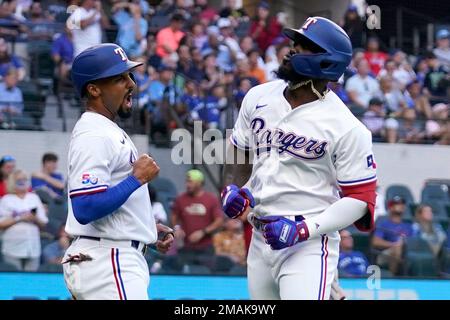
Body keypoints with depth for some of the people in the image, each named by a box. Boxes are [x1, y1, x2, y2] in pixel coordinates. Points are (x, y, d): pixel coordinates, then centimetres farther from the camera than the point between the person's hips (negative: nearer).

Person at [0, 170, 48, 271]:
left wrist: (35, 219, -7)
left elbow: (43, 224, 13)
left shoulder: (34, 198, 15)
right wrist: (19, 218, -10)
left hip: (33, 248, 3)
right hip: (13, 250, -3)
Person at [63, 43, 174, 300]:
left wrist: (148, 227, 17)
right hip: (106, 262, -11)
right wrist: (137, 178, -17)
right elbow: (84, 209, -25)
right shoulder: (94, 135, -15)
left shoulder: (111, 132, 19)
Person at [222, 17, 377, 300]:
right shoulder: (259, 97, 4)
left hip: (309, 244, -6)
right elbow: (239, 150, 20)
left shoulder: (348, 129, -12)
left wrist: (304, 229, -20)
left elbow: (360, 198, -10)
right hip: (261, 240, 6)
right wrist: (233, 188, 1)